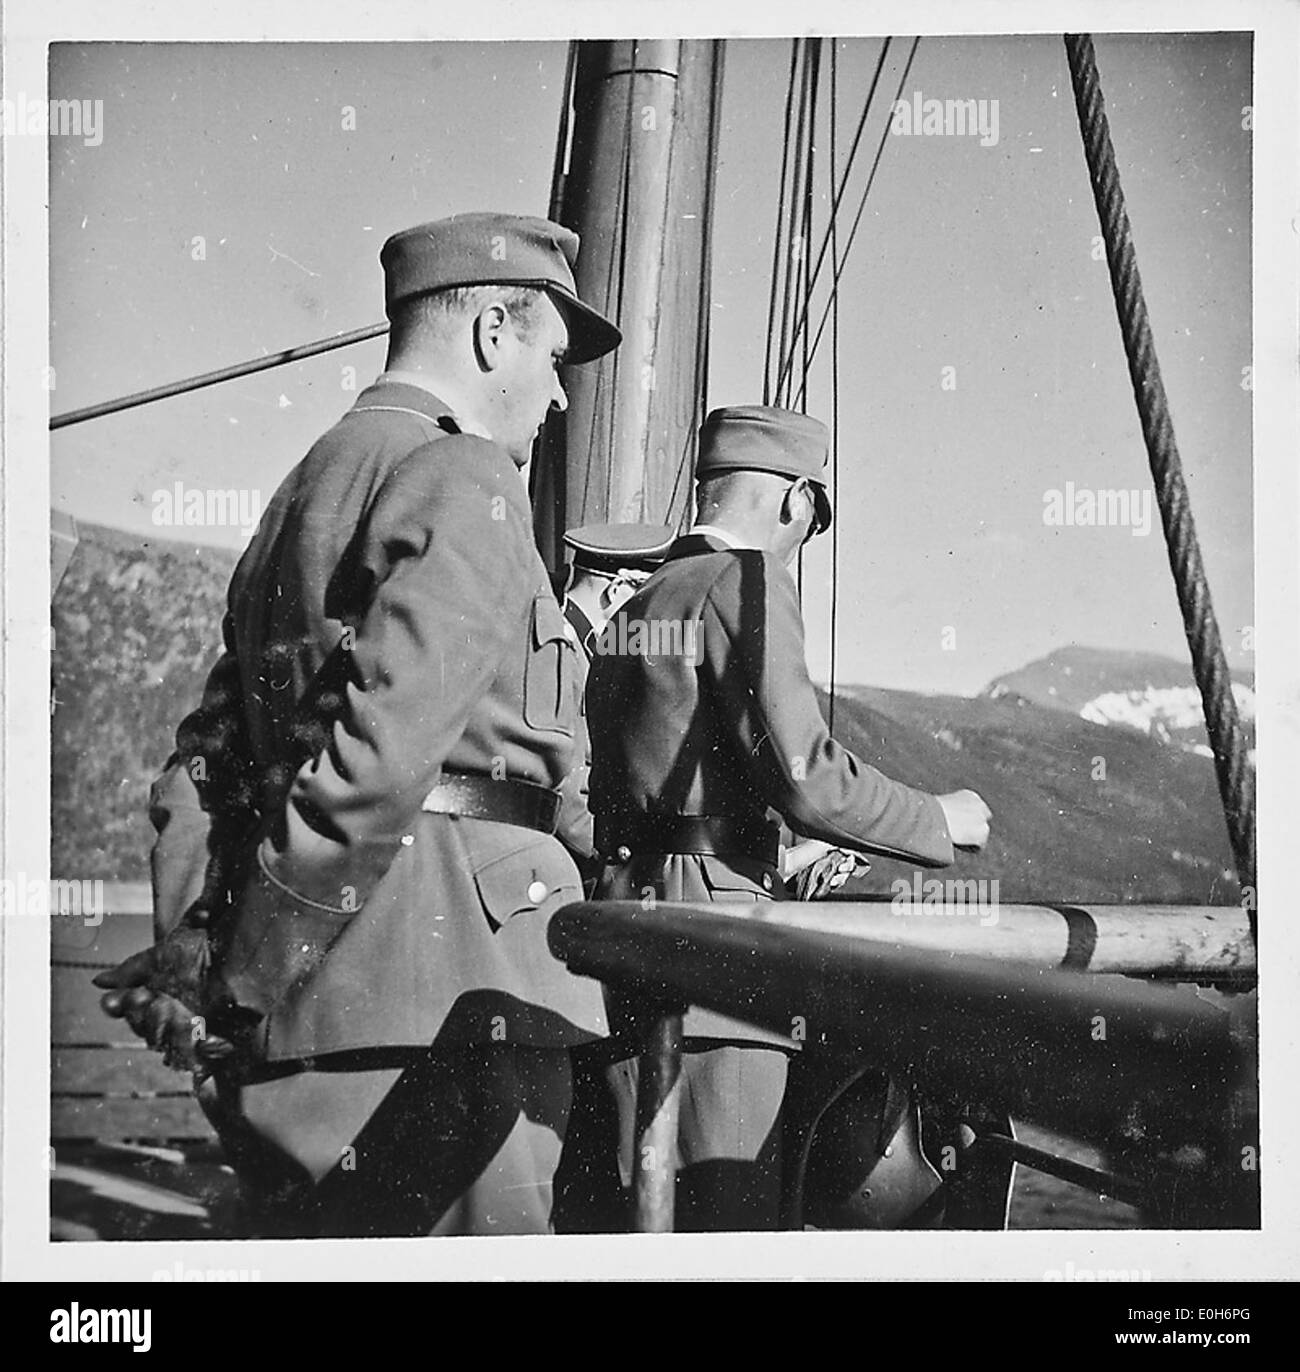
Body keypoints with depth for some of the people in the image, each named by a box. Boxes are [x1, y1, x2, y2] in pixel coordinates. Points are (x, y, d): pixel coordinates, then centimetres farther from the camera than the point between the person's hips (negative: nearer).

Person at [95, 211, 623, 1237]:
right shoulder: (466, 482, -8)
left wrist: (194, 955, 11)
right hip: (448, 997, -9)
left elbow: (204, 760, 17)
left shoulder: (302, 494, 22)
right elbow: (389, 739, -22)